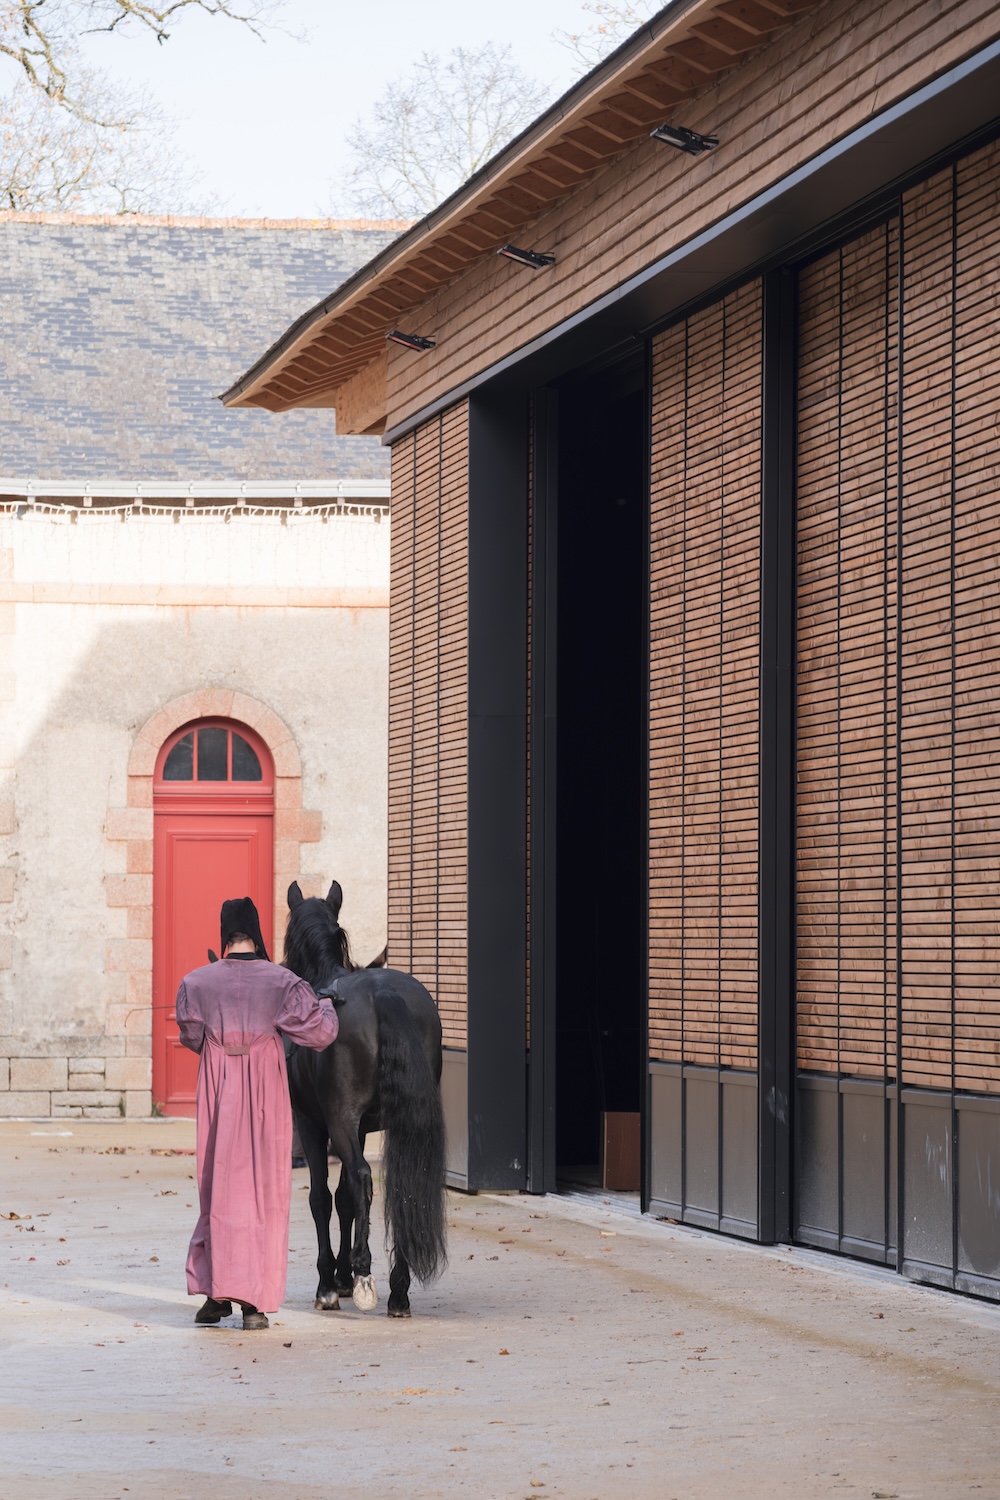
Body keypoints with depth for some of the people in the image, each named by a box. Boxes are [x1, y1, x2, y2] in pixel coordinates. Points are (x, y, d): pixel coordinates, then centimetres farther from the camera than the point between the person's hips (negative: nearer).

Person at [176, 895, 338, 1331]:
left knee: (219, 1186, 12)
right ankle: (254, 1299, 3)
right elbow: (321, 1032, -3)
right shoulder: (283, 983, -7)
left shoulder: (195, 984, -3)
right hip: (266, 1097, -1)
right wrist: (328, 1007, 18)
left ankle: (215, 1292, 7)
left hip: (217, 1095, 1)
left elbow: (191, 1037, 8)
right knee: (264, 1191, 5)